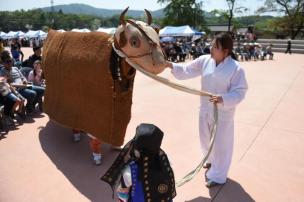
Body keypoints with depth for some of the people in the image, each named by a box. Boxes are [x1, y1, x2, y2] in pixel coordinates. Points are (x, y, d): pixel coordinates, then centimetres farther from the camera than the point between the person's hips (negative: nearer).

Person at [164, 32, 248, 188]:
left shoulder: (236, 68, -19)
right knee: (206, 139, 24)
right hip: (205, 110, 6)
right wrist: (171, 65, -9)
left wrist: (223, 99, -34)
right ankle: (212, 161, 54)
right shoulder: (204, 60, -4)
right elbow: (187, 70, 3)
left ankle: (218, 176, 30)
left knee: (220, 144, 9)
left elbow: (239, 92, -18)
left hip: (223, 113, -5)